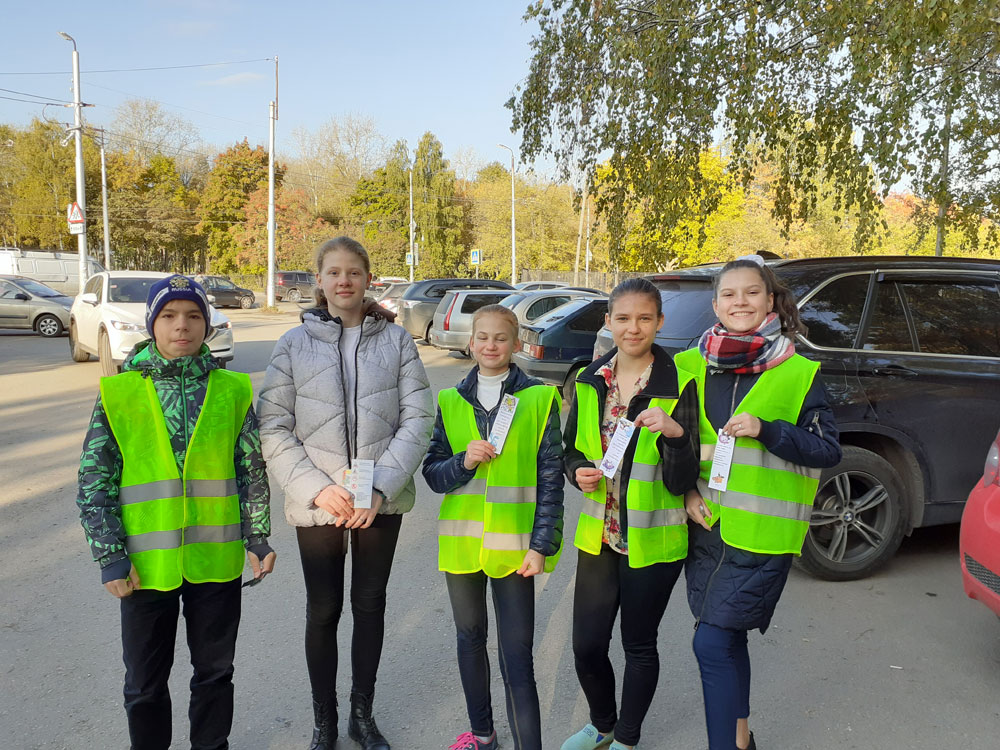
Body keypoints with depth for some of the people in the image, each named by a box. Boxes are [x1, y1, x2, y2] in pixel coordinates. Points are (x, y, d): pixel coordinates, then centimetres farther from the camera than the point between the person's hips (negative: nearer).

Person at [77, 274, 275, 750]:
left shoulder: (232, 390, -1)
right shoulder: (118, 393, -4)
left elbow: (253, 470, 5)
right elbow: (94, 482, -2)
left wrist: (257, 538, 2)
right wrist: (111, 558, -6)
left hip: (217, 561, 1)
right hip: (146, 565, -1)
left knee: (215, 671, 17)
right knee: (145, 683, 16)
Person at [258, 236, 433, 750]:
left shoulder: (396, 340, 0)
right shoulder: (294, 343, -1)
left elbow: (417, 418, -5)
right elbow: (273, 428, -4)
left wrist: (381, 487, -15)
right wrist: (317, 489, -15)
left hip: (382, 502, 1)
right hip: (317, 504, -1)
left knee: (370, 605, 15)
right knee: (323, 611, 11)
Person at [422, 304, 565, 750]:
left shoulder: (538, 399, -4)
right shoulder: (450, 402, 4)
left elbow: (550, 479, -4)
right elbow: (433, 474, 3)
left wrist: (541, 544, -9)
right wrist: (463, 461, -17)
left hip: (514, 544, -4)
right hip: (461, 540, 4)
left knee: (516, 658, -2)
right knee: (470, 639, 20)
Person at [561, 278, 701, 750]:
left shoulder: (678, 385, -11)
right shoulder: (590, 382, 1)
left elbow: (683, 482, -14)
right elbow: (571, 449, 12)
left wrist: (676, 433, -31)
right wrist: (579, 473, -9)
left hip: (653, 542, -3)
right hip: (599, 535, 4)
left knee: (639, 646, 14)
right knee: (586, 646, 10)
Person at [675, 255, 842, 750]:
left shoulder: (799, 374, -4)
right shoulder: (691, 366, 6)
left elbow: (828, 451, -5)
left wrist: (766, 429, -19)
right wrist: (687, 491, -2)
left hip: (761, 533, -4)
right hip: (706, 525, 4)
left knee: (712, 642, -8)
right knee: (727, 639, 17)